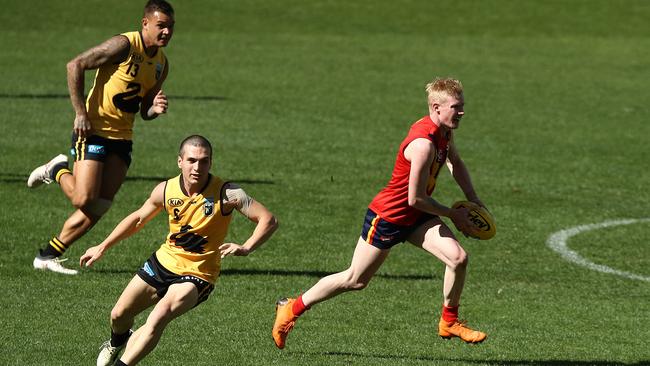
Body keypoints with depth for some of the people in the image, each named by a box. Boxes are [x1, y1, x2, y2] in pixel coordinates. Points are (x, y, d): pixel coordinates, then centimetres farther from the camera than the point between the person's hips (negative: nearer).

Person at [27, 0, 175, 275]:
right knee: (85, 199, -15)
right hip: (93, 130, -7)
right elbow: (75, 65, -15)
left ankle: (48, 256, 10)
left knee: (99, 208, -1)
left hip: (122, 137, 7)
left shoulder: (161, 63, 9)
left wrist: (155, 109, -8)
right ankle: (57, 171, 17)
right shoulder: (124, 45, -15)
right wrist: (80, 113, -18)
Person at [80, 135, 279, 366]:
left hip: (196, 275, -5)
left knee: (158, 318, -30)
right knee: (119, 316, 13)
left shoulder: (226, 194, -20)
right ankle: (117, 343, 50)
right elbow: (139, 218, 12)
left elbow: (269, 220, -20)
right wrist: (103, 247, 13)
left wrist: (245, 249, -36)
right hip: (163, 262, 5)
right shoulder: (166, 190, -7)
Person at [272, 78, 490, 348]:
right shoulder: (423, 143, -31)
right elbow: (416, 198, -27)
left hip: (416, 217, 8)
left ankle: (449, 322, 8)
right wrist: (453, 215, -13)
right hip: (388, 216, -8)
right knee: (355, 280, 4)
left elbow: (455, 161, 22)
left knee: (458, 258, -11)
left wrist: (472, 199, 11)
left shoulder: (445, 130, -2)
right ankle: (291, 309, 21)